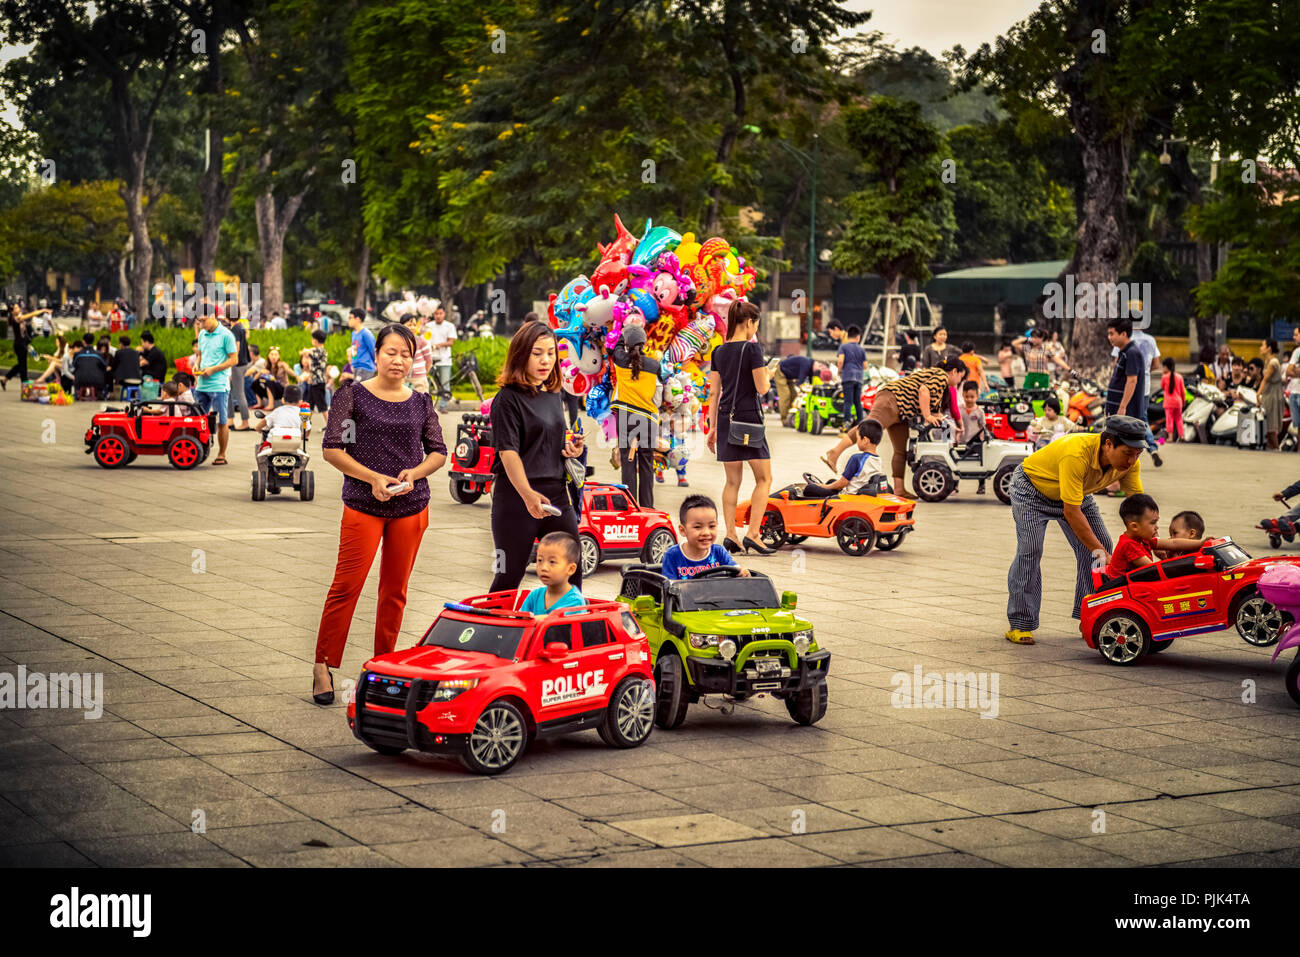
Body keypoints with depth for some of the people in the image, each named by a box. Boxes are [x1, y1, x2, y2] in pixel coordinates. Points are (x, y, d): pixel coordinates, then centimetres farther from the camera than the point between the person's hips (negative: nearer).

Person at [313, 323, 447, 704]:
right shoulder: (354, 394, -1)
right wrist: (373, 477, -14)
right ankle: (323, 667, -3)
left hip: (411, 506, 4)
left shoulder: (420, 402, 9)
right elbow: (332, 447, -5)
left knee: (395, 590, 8)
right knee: (346, 585, -10)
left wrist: (414, 473, -8)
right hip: (363, 504, -4)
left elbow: (439, 452, 12)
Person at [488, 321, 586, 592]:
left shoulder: (554, 397, 15)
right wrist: (528, 494, -31)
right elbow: (508, 451, -18)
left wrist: (571, 450, 4)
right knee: (508, 576, -2)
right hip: (517, 496, -6)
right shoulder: (509, 398, -7)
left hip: (556, 493, 7)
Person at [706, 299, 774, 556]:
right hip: (749, 418, -6)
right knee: (764, 478, 3)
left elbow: (714, 393, 9)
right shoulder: (752, 349, -10)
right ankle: (752, 533, -7)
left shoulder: (719, 352, 8)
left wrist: (713, 427, 14)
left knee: (732, 481, 11)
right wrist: (766, 375, 10)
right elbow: (761, 388, -12)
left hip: (725, 419, 6)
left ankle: (731, 534, 4)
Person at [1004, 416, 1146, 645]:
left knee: (1101, 544, -4)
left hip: (1078, 492, 7)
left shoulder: (1128, 462, -22)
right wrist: (1099, 551, -39)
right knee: (1030, 550, -18)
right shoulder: (1077, 454, -43)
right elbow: (1071, 511, -40)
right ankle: (1020, 624, -10)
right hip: (1032, 487, -7)